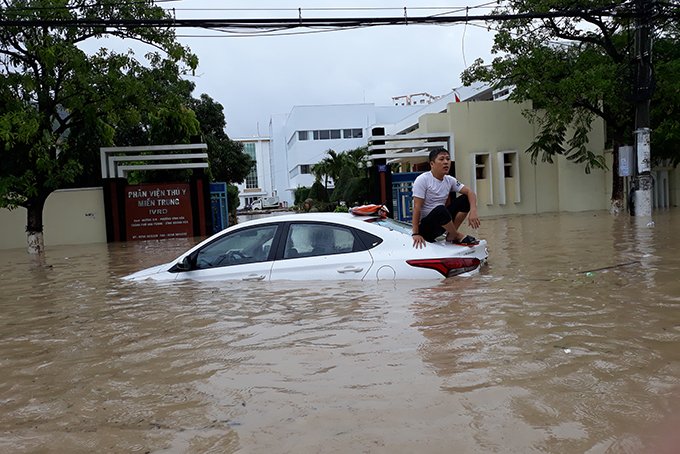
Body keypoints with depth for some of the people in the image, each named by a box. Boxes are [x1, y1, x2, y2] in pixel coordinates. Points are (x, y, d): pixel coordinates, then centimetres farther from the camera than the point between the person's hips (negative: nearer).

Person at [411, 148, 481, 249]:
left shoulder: (449, 180, 5)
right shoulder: (423, 179, -14)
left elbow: (469, 192, 1)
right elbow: (417, 207, -19)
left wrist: (473, 211, -20)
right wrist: (416, 234, -25)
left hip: (441, 223, 7)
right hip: (425, 226, -7)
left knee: (465, 199, -4)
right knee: (440, 209, -37)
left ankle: (451, 235, -3)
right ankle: (457, 236, -10)